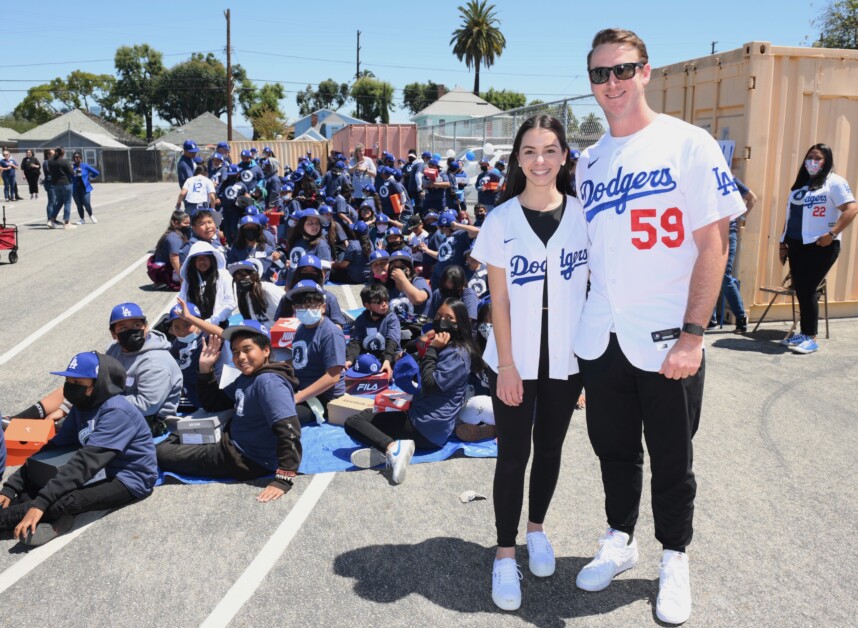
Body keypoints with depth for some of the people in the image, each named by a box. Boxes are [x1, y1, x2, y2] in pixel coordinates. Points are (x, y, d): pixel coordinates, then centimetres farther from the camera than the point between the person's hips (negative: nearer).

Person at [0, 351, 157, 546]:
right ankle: (56, 519, -21)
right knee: (29, 481, -3)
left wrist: (40, 503, -35)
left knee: (61, 502, -31)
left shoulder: (116, 412, -24)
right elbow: (54, 447, 2)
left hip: (130, 479, -9)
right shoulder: (82, 406, 3)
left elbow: (86, 462, -31)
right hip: (102, 471, 9)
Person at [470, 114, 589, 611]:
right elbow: (499, 299, -5)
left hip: (567, 357, 2)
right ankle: (506, 553, 16)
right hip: (515, 359, -2)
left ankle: (537, 528, 36)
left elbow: (592, 287, 3)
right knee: (513, 456, 4)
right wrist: (507, 364, -9)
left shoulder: (583, 214, -1)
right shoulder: (501, 220, -5)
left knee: (550, 447, 16)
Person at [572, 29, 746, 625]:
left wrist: (692, 335, -16)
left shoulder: (689, 144, -7)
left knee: (671, 460, 10)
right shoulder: (589, 162, 9)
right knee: (614, 449, 17)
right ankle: (620, 541, 37)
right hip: (601, 338, 5)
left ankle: (675, 559, 30)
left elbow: (713, 246, -10)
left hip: (667, 340, -4)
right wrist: (581, 325, 10)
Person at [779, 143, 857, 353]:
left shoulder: (834, 182, -5)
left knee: (807, 289, -10)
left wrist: (832, 234, -20)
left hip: (821, 246, -7)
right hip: (797, 245, 7)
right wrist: (783, 242, 15)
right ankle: (804, 333, 17)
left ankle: (811, 338, -2)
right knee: (800, 290, 7)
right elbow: (790, 215, 20)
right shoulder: (800, 184, 18)